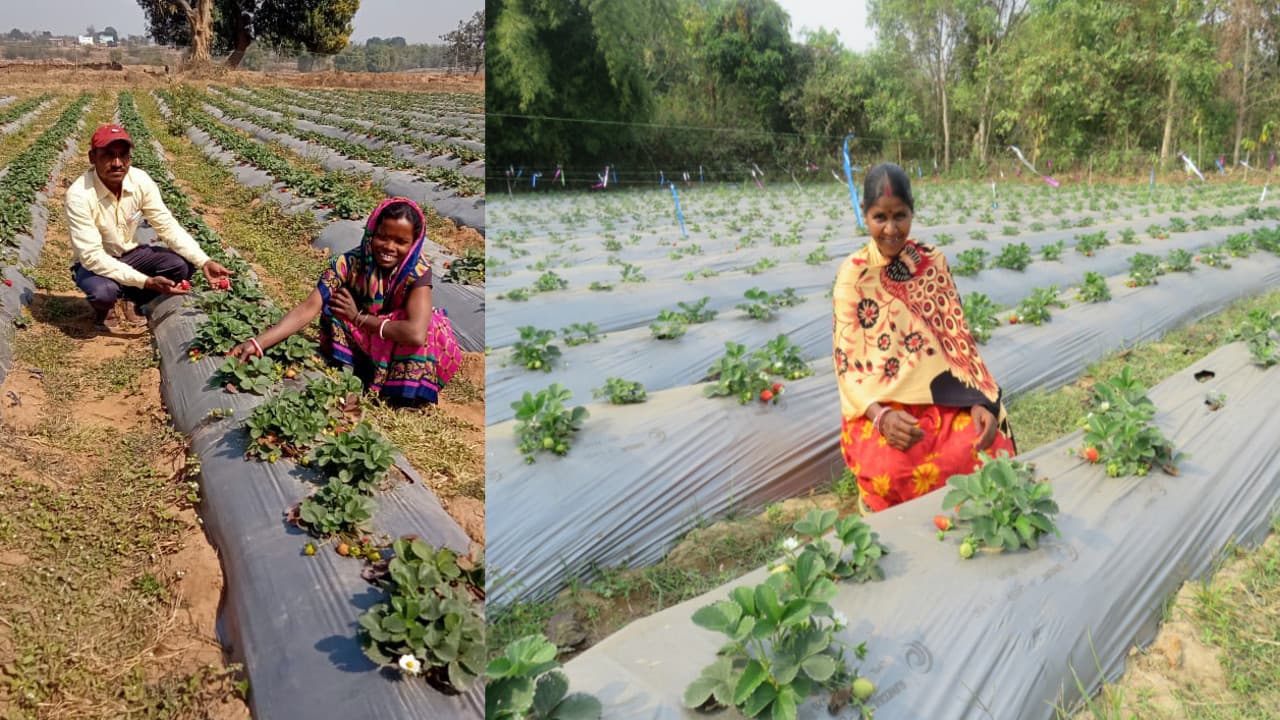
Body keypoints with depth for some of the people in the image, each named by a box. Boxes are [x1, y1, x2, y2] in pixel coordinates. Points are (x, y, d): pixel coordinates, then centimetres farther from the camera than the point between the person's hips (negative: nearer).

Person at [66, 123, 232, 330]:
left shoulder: (141, 181, -17)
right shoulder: (79, 195, -30)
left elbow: (167, 226, -13)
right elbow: (92, 256, -32)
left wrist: (204, 262, -27)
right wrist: (147, 282, -40)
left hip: (129, 253, 5)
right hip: (94, 262, -4)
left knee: (182, 265, -20)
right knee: (104, 291, -37)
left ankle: (134, 299, 8)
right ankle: (104, 309, 3)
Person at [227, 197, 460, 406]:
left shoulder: (417, 271, -26)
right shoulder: (350, 263, -22)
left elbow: (416, 334, -40)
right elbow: (308, 308, -30)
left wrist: (358, 317, -29)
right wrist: (258, 343, -43)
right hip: (357, 346, 1)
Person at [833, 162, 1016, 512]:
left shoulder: (933, 262, 5)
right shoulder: (854, 274, -4)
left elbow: (958, 337, 4)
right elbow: (848, 361, -9)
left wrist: (979, 400, -14)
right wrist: (882, 416, -28)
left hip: (943, 397, 3)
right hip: (879, 406, -3)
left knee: (991, 452, -28)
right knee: (895, 470, -35)